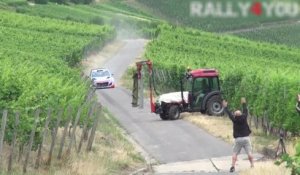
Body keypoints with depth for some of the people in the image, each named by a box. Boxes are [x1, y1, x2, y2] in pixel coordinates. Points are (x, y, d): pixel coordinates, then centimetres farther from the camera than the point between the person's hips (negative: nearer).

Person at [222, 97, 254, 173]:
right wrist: (244, 103, 29)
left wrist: (225, 107, 20)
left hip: (238, 139, -1)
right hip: (246, 138, 1)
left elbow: (229, 114, 6)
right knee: (249, 152, 3)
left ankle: (233, 166, -5)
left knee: (235, 153, 4)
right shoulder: (244, 118, -3)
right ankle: (252, 165, 0)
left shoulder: (234, 119, -7)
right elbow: (245, 111, 14)